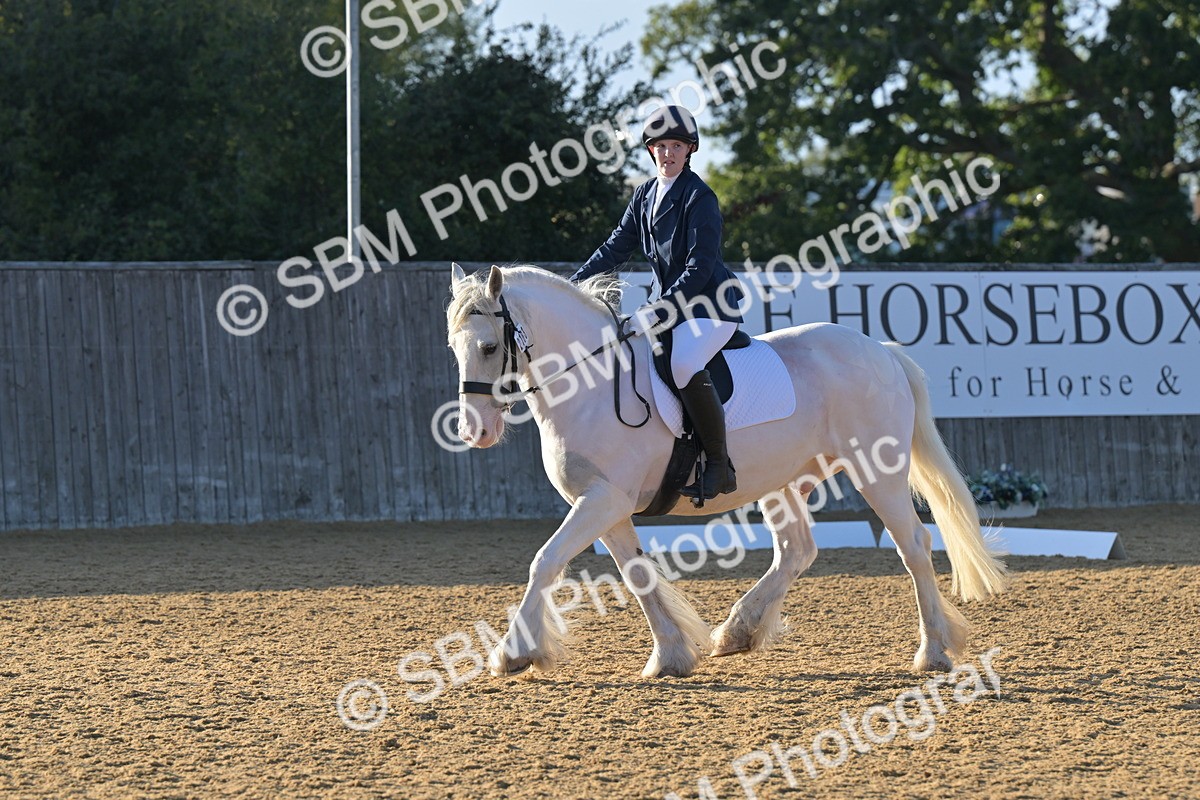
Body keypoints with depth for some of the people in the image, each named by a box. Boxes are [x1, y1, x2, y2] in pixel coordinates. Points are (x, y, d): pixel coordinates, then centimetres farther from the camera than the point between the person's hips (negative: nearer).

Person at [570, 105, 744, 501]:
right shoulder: (646, 194, 11)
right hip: (669, 301, 9)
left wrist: (655, 313, -26)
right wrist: (574, 284, 7)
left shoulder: (699, 197, -14)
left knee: (684, 365, -34)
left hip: (710, 303, -9)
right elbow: (618, 246, 18)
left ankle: (719, 466, -25)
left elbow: (699, 269, -20)